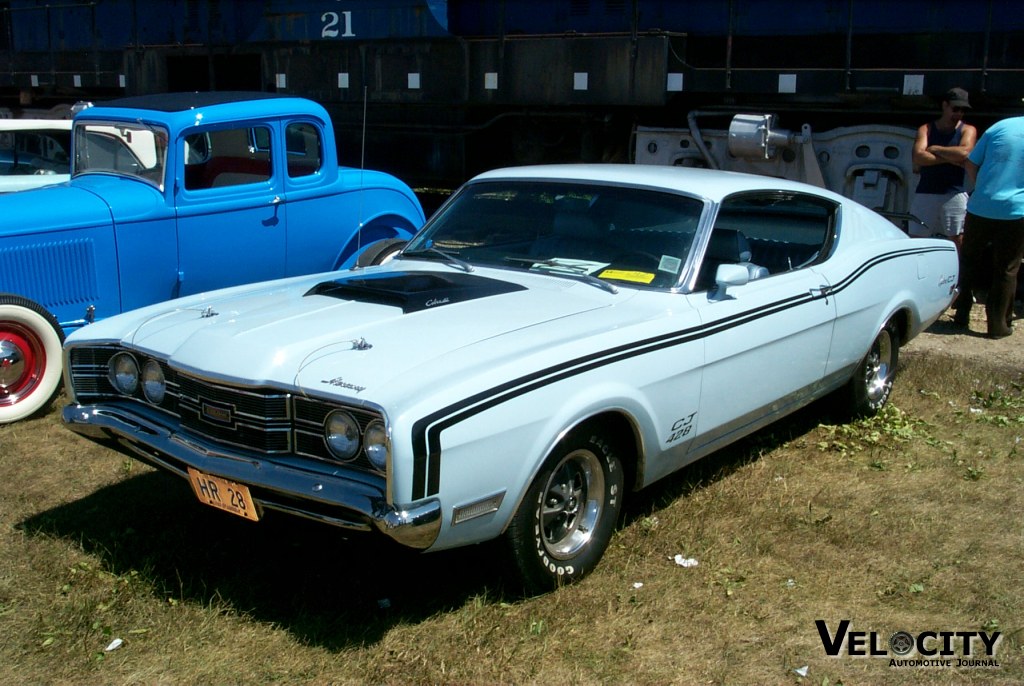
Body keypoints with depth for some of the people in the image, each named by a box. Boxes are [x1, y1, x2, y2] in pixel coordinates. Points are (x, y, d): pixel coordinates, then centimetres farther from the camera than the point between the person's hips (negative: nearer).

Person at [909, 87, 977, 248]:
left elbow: (965, 153, -15)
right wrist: (951, 158, -12)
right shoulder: (926, 129, 8)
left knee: (958, 241, -3)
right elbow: (918, 157, -10)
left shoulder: (968, 130, 7)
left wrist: (935, 149, -5)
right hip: (925, 194, 1)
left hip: (955, 194, -1)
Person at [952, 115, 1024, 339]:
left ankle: (961, 315, 20)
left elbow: (970, 164, 5)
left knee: (969, 262, 16)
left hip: (981, 208, 1)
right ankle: (998, 324, 10)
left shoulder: (1000, 126, 3)